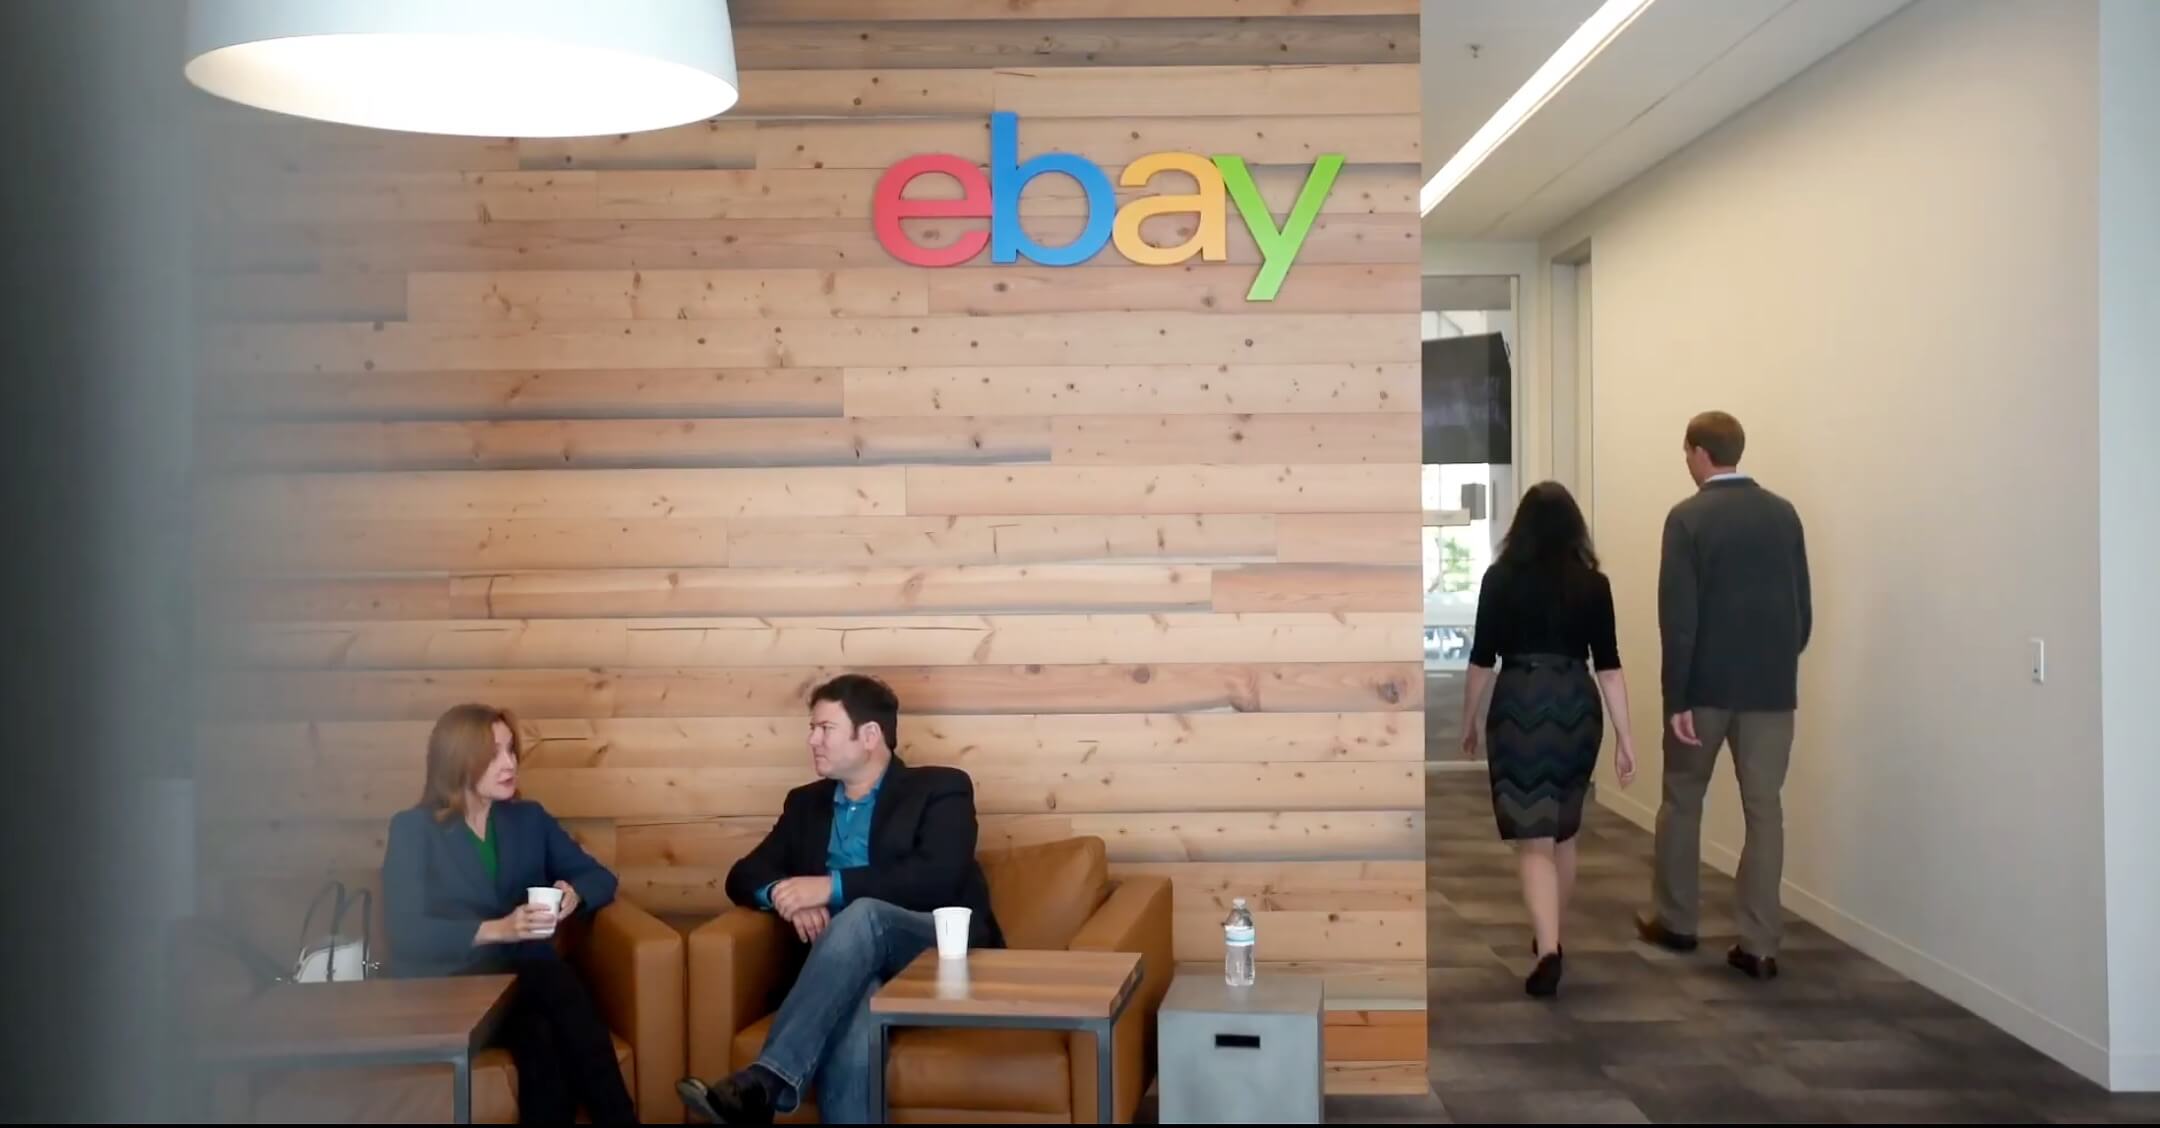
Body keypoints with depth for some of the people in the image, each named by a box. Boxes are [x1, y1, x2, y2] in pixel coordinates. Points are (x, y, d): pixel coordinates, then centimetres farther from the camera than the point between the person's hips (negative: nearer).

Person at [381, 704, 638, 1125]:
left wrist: (574, 894, -7)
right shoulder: (413, 829, 3)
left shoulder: (530, 818, 15)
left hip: (528, 978, 4)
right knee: (557, 984, -35)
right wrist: (496, 930, -22)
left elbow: (600, 877, 18)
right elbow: (405, 932, -9)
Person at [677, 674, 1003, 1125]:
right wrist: (784, 894, -8)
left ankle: (765, 1082, -44)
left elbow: (938, 878, -12)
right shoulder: (807, 803, 24)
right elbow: (744, 875, 18)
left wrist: (832, 886, -19)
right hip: (852, 968, 3)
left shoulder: (940, 789, 6)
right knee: (851, 1044, -36)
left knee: (861, 914, -36)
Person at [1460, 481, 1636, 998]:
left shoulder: (1500, 578, -3)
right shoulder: (1594, 582, 1)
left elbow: (1482, 658, 0)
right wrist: (1625, 735, 1)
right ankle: (1551, 938, 34)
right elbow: (1608, 664, -1)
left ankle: (1548, 951, -17)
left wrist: (1469, 720, 12)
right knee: (1564, 831, 20)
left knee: (1534, 839, -2)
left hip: (1518, 706, -3)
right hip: (1578, 707, 3)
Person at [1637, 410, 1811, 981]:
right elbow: (1803, 606, 7)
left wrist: (1677, 698, -12)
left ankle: (1674, 920, 25)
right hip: (1771, 686, 3)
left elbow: (1678, 615, -14)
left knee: (1681, 801, 14)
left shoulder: (1688, 517, -10)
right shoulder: (1784, 513, 3)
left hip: (1706, 684, -3)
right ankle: (1759, 945, 4)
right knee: (1765, 810, 5)